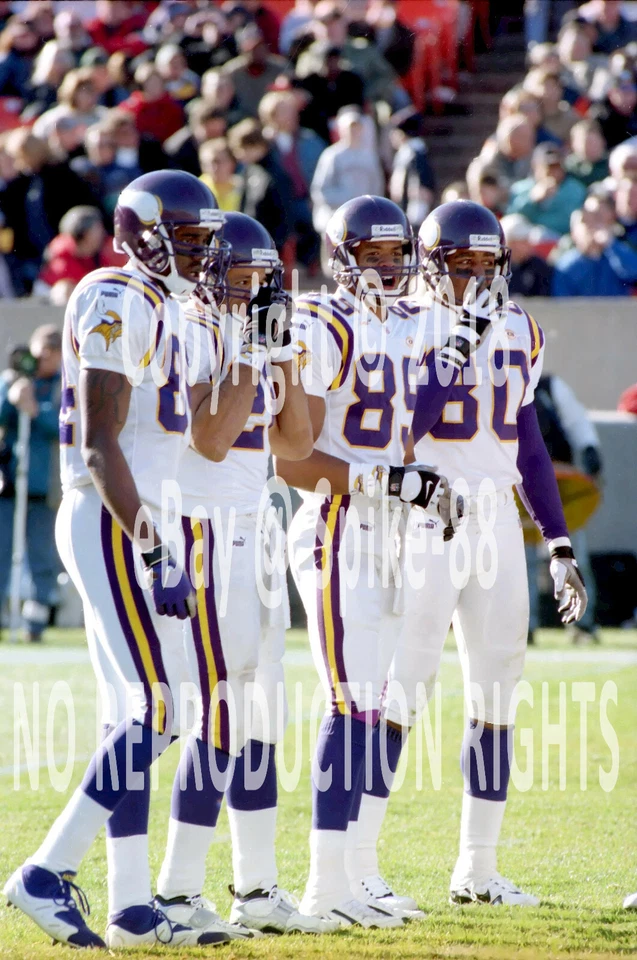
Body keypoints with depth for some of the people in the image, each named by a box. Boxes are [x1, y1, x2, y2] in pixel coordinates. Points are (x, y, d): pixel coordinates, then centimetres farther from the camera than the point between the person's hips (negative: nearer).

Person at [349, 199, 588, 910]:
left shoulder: (517, 331, 12)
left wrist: (559, 547, 16)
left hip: (496, 524, 6)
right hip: (425, 523, -6)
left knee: (495, 697, 7)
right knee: (402, 690, -9)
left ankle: (477, 870, 15)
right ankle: (358, 866, -4)